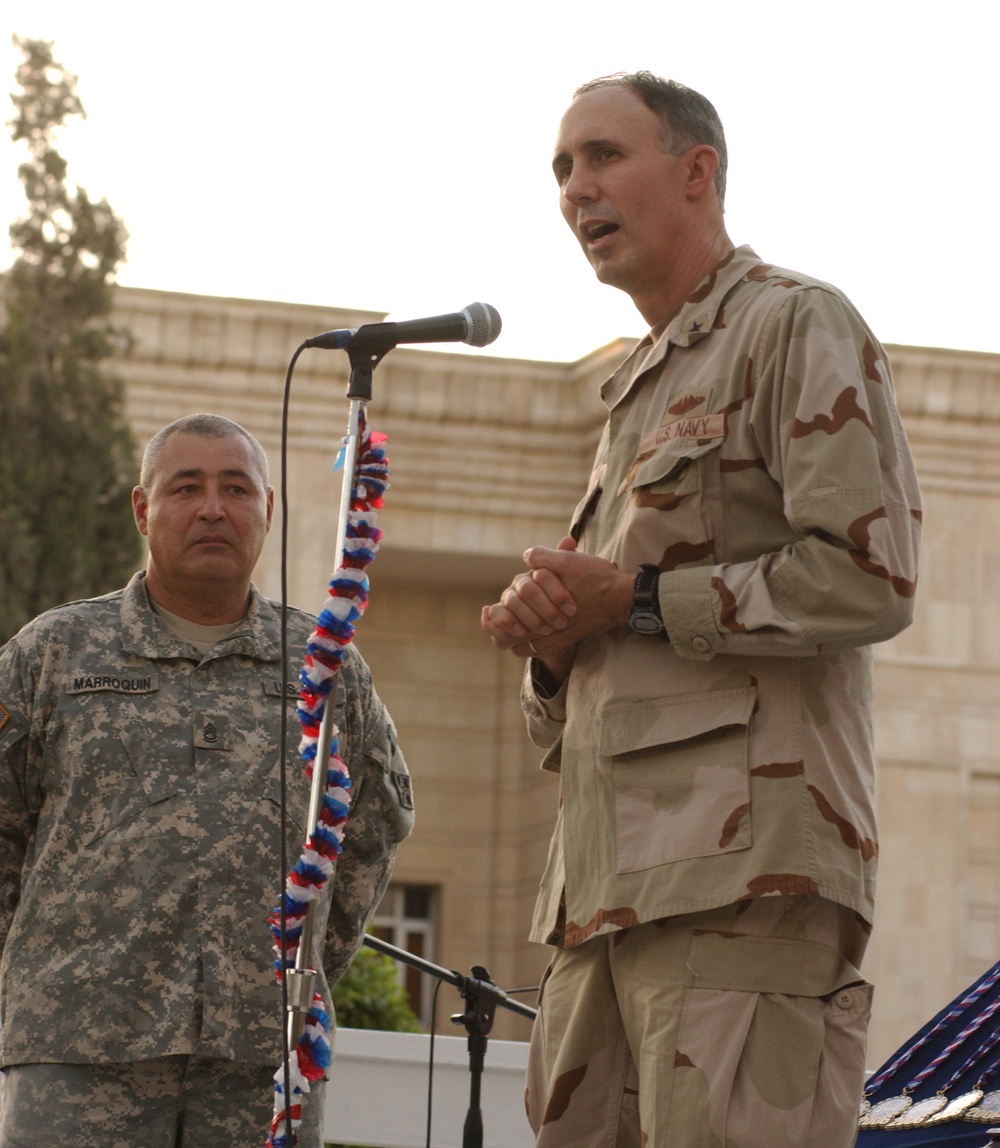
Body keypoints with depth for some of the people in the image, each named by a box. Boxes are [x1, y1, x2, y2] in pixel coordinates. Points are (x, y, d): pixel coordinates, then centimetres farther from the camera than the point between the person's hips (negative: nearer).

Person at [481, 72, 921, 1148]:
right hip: (610, 880, 9)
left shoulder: (797, 325, 3)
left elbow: (866, 578, -12)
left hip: (742, 863, -9)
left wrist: (635, 603, -8)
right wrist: (551, 643, 7)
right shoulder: (639, 395, 29)